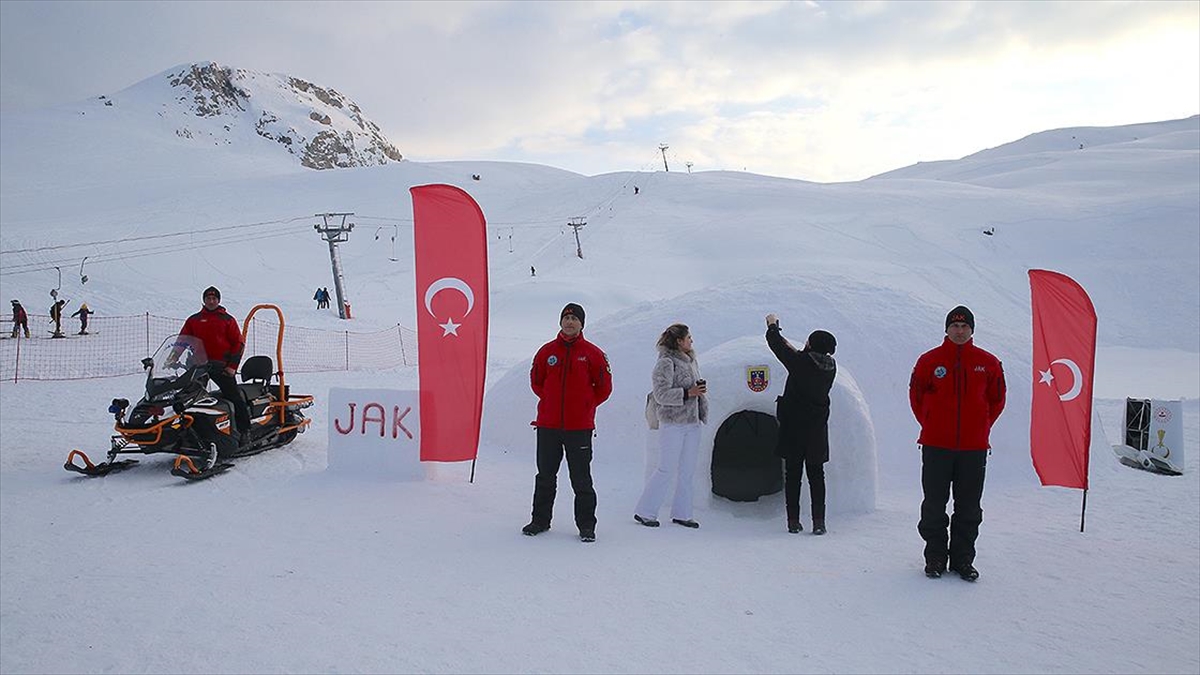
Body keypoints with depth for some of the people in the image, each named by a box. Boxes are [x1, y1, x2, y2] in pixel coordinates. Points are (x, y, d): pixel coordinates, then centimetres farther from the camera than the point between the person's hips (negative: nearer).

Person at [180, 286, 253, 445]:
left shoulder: (227, 319, 6)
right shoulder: (193, 320, 14)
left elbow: (239, 343, 2)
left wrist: (232, 366, -7)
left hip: (222, 366, -3)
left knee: (234, 396, -6)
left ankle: (244, 430, -1)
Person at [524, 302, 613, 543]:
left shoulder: (592, 353, 0)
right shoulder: (547, 351, 6)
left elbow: (604, 387, 6)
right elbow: (536, 381, 17)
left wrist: (585, 405, 3)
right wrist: (551, 402, 9)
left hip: (580, 426, -2)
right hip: (548, 425, 2)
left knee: (581, 479, 3)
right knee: (545, 476, 12)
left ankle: (586, 525, 13)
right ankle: (540, 519, 25)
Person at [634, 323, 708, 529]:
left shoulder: (692, 361, 14)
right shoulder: (666, 363, -10)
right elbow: (661, 394, -17)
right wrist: (688, 393, -21)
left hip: (692, 422, 8)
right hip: (672, 422, -8)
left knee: (688, 471, 10)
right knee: (666, 469, -5)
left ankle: (681, 513, 20)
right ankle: (644, 511, 7)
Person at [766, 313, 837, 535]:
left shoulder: (800, 362, -14)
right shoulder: (830, 367, -1)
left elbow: (776, 345, -2)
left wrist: (772, 326, 17)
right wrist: (793, 348, 31)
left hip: (794, 427, -3)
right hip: (817, 429, 4)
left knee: (792, 474, 5)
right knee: (816, 475, 10)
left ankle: (794, 522, 7)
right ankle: (819, 522, 6)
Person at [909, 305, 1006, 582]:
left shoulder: (987, 363, 3)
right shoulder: (930, 361, 0)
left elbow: (997, 399, 14)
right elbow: (916, 395, 9)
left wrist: (981, 427, 9)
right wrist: (931, 425, 6)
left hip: (974, 447, 1)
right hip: (936, 446, -1)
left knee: (969, 508, 8)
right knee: (934, 506, 4)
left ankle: (963, 559, 20)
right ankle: (935, 558, 16)